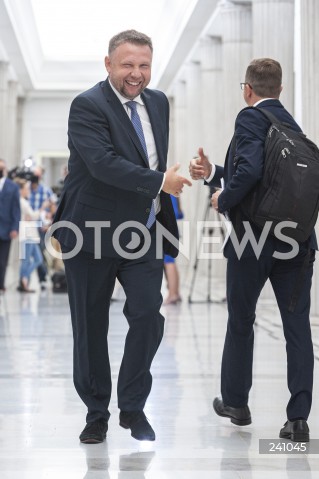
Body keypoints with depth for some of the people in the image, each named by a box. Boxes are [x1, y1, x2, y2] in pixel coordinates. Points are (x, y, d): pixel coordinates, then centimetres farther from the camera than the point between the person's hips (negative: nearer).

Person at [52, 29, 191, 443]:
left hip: (144, 233, 5)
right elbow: (103, 162, -26)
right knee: (90, 329, 5)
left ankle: (133, 407, 11)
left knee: (148, 317, -6)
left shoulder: (158, 102, 10)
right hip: (93, 233, -5)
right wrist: (161, 182, -20)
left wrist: (161, 205, 13)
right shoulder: (88, 106, -13)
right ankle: (96, 413, 20)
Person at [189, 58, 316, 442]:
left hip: (253, 239, -5)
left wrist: (224, 200, -10)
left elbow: (250, 170, -26)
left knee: (240, 322, 14)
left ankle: (236, 402, 29)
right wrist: (212, 173, 21)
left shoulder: (250, 118, -10)